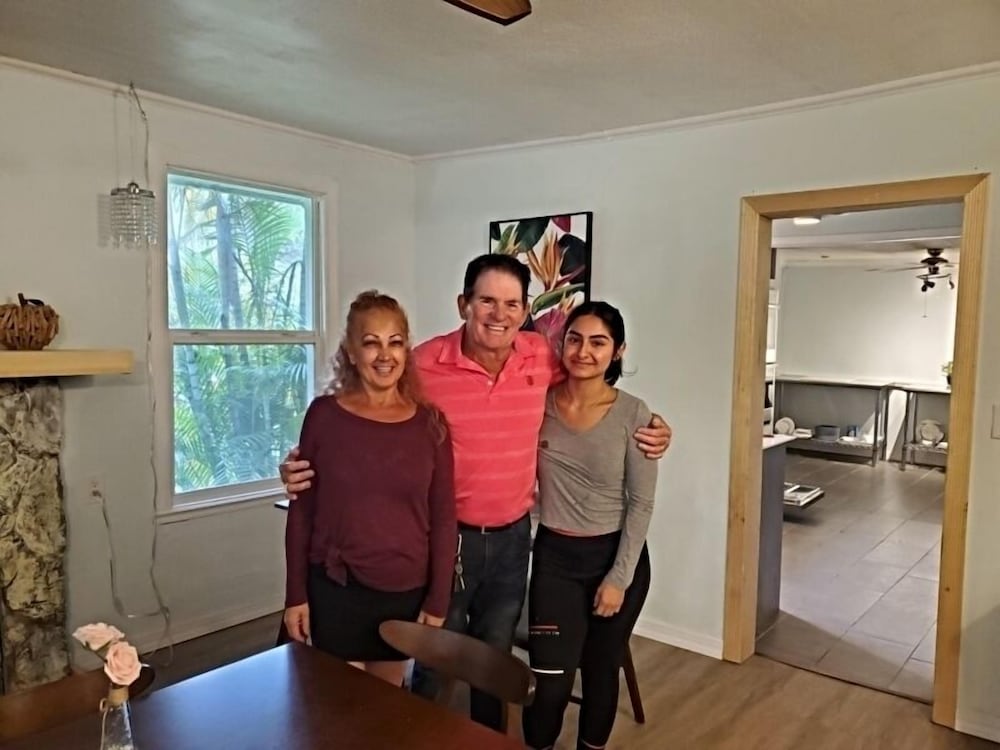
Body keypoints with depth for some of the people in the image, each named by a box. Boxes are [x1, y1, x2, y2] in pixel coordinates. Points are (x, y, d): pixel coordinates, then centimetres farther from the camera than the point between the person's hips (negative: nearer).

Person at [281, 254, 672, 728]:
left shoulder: (542, 357, -7)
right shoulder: (424, 365, -18)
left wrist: (643, 429, 0)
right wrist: (309, 466, -21)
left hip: (512, 536, 3)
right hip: (446, 536, -3)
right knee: (435, 665, 16)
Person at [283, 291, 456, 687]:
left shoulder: (429, 423, -4)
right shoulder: (324, 414, -7)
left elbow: (443, 518, -1)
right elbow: (301, 511, -1)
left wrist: (438, 601, -1)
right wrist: (296, 594, -1)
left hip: (405, 593, 2)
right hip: (336, 590, -1)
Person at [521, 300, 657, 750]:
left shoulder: (633, 414, -12)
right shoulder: (539, 400, -7)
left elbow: (641, 503, -8)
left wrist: (619, 577, -9)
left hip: (617, 555, 0)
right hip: (554, 554, 1)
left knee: (601, 671, 17)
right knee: (550, 680, 1)